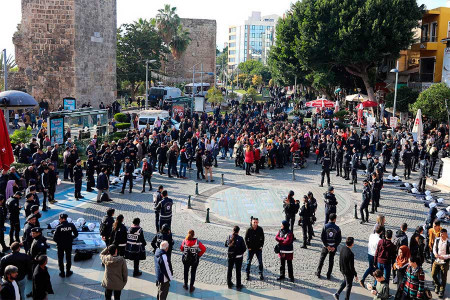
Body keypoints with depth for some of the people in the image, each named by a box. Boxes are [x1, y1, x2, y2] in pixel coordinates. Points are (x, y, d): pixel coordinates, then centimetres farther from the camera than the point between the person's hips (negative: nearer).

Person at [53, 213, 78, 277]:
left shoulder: (59, 227, -19)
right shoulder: (71, 225, -11)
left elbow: (54, 238, -17)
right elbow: (76, 234, -4)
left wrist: (58, 241, 2)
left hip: (60, 245, -2)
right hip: (69, 244, 2)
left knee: (60, 259, 15)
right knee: (68, 258, 18)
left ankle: (62, 273, 20)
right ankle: (68, 272, 25)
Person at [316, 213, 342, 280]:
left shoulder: (325, 226, -10)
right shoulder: (337, 228, -8)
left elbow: (322, 237, -11)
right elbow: (339, 239, -7)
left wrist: (326, 245, -8)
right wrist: (335, 247, -6)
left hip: (326, 246, 0)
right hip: (333, 247, 0)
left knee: (322, 259, 14)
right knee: (331, 260, 12)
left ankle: (318, 273, 18)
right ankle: (328, 275, 16)